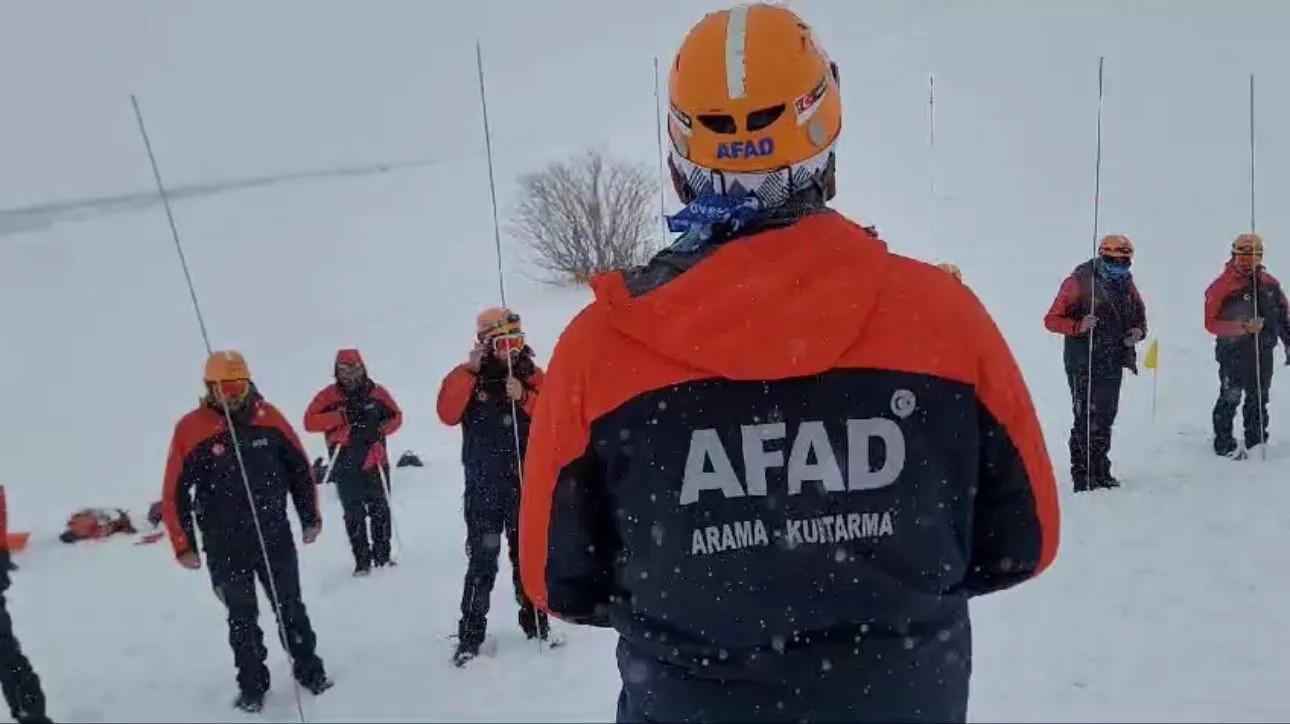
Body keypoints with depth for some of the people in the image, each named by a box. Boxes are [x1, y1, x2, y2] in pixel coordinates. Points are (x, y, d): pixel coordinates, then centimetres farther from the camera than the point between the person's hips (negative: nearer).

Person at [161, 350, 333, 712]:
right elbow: (175, 492, -5)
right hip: (225, 547, -1)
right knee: (242, 619, 10)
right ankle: (252, 686, 25)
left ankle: (309, 670, 28)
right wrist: (183, 545, -4)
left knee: (290, 608, 12)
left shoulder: (268, 417, -4)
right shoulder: (191, 428, -10)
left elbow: (299, 468, 5)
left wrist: (310, 518, 7)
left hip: (276, 537, 1)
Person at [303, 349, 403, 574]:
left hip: (375, 462, 2)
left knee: (380, 510, 8)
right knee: (354, 514, 1)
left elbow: (396, 416, 10)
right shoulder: (329, 395, -3)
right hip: (346, 465, -1)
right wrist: (341, 416, -21)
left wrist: (380, 430, -10)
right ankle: (362, 561, 8)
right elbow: (310, 422, -10)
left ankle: (382, 555, 20)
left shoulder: (377, 392, 1)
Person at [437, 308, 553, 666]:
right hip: (483, 486, -2)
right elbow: (448, 414, -17)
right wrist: (469, 371, -21)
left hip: (526, 483, 2)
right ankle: (470, 635, 7)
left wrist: (525, 398, -19)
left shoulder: (533, 374, 4)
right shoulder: (468, 375, -1)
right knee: (482, 561, -3)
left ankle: (535, 622, 26)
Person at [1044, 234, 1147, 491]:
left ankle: (1101, 471, 25)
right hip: (1084, 363, -7)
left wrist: (1139, 331, 0)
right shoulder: (1080, 281, -10)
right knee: (1086, 419, -7)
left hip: (1113, 364, 7)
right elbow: (1052, 319, -12)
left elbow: (1139, 314, 23)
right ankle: (1083, 477, 0)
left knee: (1106, 418, 14)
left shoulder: (1126, 283, 10)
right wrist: (1078, 326, -30)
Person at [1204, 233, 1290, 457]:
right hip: (1233, 352, -6)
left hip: (1263, 351, 6)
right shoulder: (1221, 286, -11)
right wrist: (1243, 327, -25)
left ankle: (1257, 443, 26)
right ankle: (1224, 444, 4)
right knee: (1230, 398, -5)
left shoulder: (1270, 283, 7)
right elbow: (1211, 323, -15)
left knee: (1258, 400, 14)